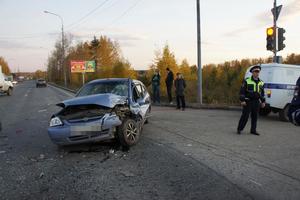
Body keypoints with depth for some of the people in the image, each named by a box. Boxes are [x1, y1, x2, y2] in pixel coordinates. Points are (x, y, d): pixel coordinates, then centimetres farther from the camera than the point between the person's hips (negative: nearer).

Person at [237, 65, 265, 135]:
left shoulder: (261, 82, 12)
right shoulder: (247, 81, -4)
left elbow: (262, 93, 19)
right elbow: (242, 91, -7)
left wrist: (263, 101, 13)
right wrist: (242, 100, -14)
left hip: (256, 102, 5)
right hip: (248, 102, -5)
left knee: (254, 116, 8)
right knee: (245, 116, -4)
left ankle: (253, 130, 17)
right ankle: (239, 129, 6)